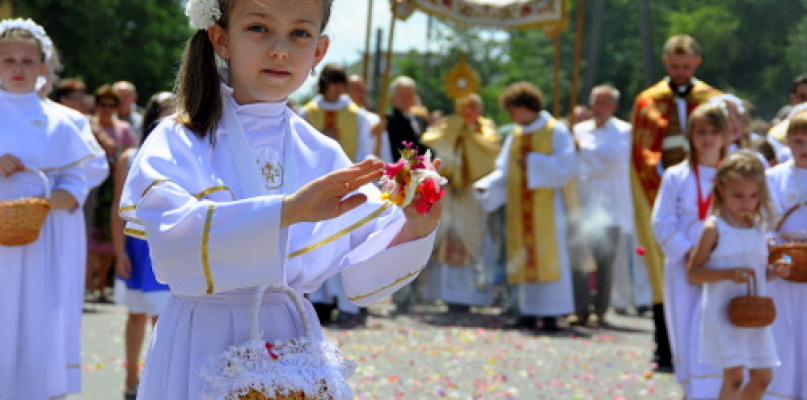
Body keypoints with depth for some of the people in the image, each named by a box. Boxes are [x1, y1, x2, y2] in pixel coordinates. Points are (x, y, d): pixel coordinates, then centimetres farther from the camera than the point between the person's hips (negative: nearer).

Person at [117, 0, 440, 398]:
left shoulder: (323, 155, 4)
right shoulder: (178, 142, -8)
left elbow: (362, 277, 5)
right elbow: (172, 239, -26)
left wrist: (411, 232, -15)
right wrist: (288, 210, -36)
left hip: (294, 341, 4)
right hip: (205, 349, -4)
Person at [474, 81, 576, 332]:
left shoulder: (556, 132, -3)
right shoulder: (515, 136, 14)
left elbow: (567, 167, -11)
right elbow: (504, 172, 12)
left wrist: (533, 162, -13)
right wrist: (486, 185, -5)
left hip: (545, 205, -6)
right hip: (520, 206, 6)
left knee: (547, 254, -7)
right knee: (524, 255, 3)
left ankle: (552, 313, -6)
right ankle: (530, 311, 6)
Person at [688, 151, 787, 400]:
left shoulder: (759, 228, 9)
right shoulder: (714, 228, -8)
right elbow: (693, 273, -9)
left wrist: (776, 270, -2)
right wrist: (728, 274, -23)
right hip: (723, 314, -6)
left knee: (762, 376, 9)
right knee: (734, 374, -12)